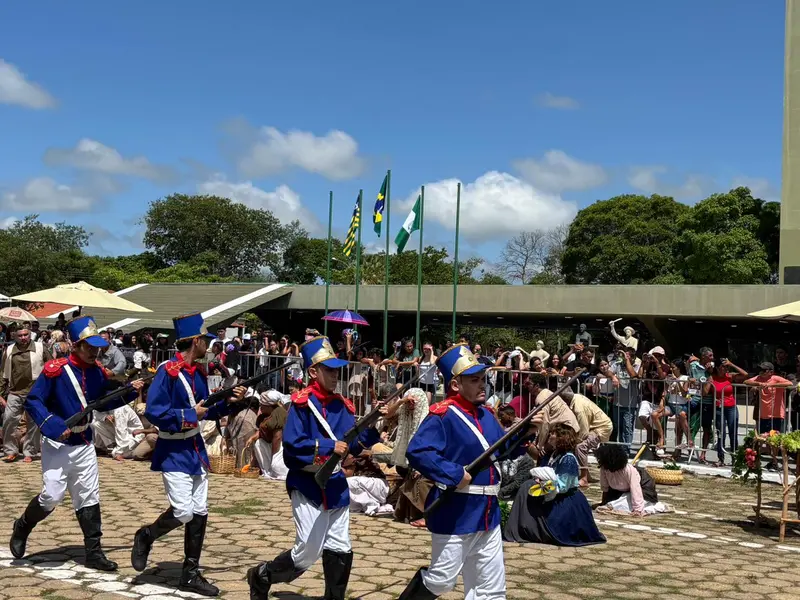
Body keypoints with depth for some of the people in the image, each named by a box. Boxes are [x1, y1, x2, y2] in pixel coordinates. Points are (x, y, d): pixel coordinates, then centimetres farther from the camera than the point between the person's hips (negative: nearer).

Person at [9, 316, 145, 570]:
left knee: (89, 497, 6)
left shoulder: (97, 372, 2)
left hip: (84, 444, 6)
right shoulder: (55, 370, -15)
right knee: (52, 495, -10)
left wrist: (130, 391, -2)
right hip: (57, 444, -5)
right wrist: (53, 426, -26)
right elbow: (33, 402, -15)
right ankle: (22, 527, 21)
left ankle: (94, 553, 13)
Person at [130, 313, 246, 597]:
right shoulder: (167, 371, -18)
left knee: (200, 513, 7)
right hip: (173, 452, -8)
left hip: (196, 450, 8)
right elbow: (153, 412, -24)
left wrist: (228, 401, 0)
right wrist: (189, 415, -21)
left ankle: (190, 575, 17)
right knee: (183, 512, -13)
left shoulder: (198, 373, 8)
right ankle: (145, 537, 17)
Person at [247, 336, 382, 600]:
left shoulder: (343, 406, 7)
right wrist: (329, 446, -22)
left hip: (335, 484, 6)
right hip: (308, 485, -6)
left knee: (340, 550, 7)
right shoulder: (302, 403, -12)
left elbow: (352, 445, 5)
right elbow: (292, 445, -19)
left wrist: (374, 429, -10)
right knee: (308, 552, -2)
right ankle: (261, 576, 21)